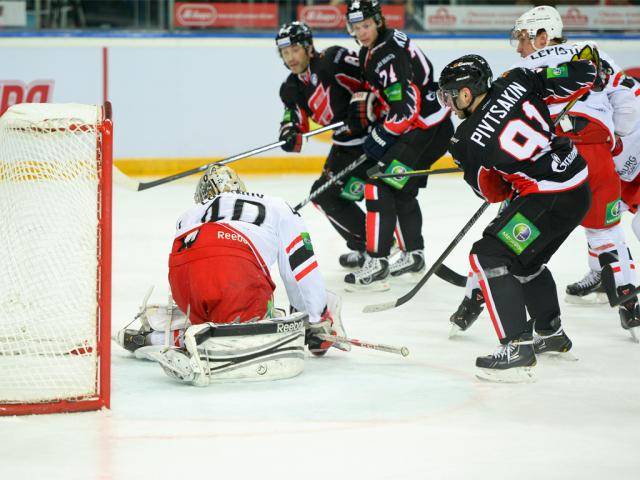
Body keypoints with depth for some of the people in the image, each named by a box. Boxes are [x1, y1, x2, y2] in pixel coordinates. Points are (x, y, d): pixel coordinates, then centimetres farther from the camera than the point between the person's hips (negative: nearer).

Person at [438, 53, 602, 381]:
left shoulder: (468, 140, -11)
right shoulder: (516, 83, 0)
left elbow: (494, 192, 3)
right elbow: (581, 74, 0)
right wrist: (591, 78, 22)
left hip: (549, 200, -8)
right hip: (579, 188, 8)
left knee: (488, 256, -7)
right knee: (525, 260, 26)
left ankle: (517, 348, -13)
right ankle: (551, 334, 42)